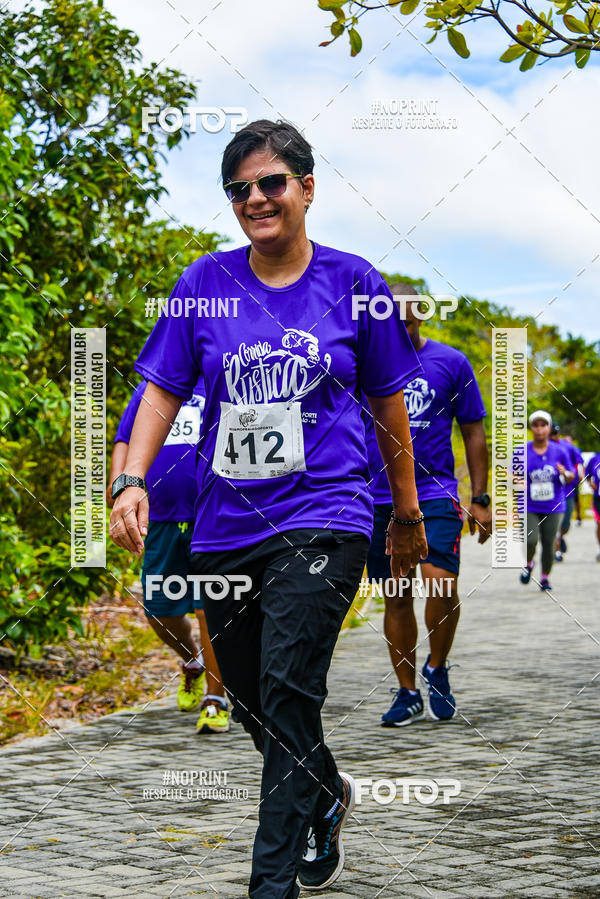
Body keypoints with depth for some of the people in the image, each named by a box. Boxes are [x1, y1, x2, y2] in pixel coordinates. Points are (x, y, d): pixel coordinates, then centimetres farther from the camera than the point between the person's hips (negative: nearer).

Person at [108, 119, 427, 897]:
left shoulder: (351, 282, 2)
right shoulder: (206, 283, 5)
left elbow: (388, 403, 10)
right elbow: (163, 390, 6)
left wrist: (408, 514, 15)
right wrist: (133, 480, -10)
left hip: (322, 517, -3)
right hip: (225, 524, 4)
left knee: (288, 691, -16)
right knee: (250, 699, 13)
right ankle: (327, 798, 42)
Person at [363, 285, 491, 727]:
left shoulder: (451, 362, 3)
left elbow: (474, 433, 7)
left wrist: (480, 499, 2)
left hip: (436, 493, -2)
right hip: (379, 497, 2)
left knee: (441, 584, -19)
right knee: (396, 598, 7)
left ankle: (437, 669, 6)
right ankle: (407, 694, 19)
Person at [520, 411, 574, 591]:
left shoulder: (559, 451, -1)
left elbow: (571, 476, 6)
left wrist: (565, 474, -17)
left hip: (553, 507, 1)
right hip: (529, 507, -1)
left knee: (548, 544, 0)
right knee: (530, 541, -16)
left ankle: (545, 578, 21)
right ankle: (528, 564, 17)